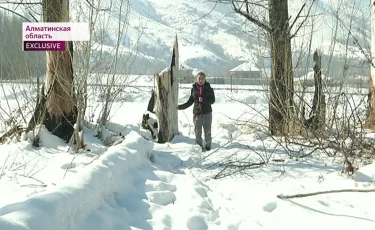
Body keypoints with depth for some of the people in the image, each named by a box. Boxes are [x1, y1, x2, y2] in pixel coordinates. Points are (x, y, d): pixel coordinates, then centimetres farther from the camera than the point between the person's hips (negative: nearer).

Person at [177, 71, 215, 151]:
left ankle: (208, 146, 17)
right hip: (197, 113, 2)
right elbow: (190, 101, 11)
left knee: (207, 131, 4)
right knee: (197, 131, 4)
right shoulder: (194, 89, 3)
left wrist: (203, 100, -23)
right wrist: (181, 107, 5)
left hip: (207, 113, -2)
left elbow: (212, 100, -8)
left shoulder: (209, 89, -3)